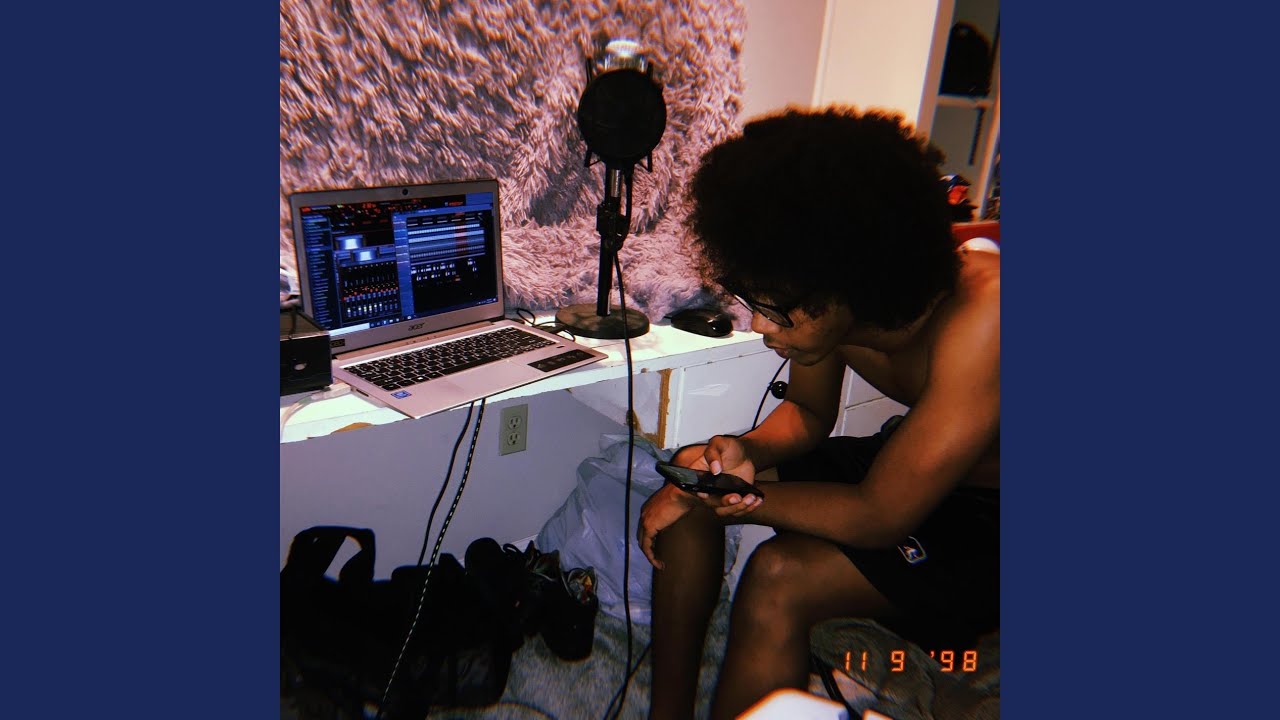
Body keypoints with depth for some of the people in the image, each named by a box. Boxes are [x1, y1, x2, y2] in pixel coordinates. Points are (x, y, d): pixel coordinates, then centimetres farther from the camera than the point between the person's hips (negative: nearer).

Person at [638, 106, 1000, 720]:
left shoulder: (980, 316, -35)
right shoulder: (835, 299, -14)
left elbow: (880, 518, -30)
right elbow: (808, 412, 4)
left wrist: (727, 497, -22)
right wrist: (749, 451, -17)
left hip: (986, 517, -6)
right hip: (900, 460, 7)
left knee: (780, 579, -29)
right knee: (686, 485, -4)